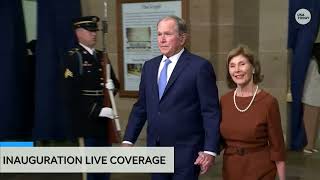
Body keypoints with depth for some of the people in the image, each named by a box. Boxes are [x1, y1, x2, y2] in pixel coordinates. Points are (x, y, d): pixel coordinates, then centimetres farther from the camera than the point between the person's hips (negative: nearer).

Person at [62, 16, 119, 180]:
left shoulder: (101, 56, 14)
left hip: (105, 120, 7)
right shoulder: (73, 57, -9)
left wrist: (112, 86, -5)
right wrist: (97, 111, -22)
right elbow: (71, 94, -17)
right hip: (86, 121, -7)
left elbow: (114, 82, 20)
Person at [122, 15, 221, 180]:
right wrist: (128, 140, 7)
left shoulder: (200, 66, -9)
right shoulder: (149, 66, 9)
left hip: (185, 151, -5)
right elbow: (140, 107, 12)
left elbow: (211, 112, -11)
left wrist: (210, 150, -16)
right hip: (155, 149, 5)